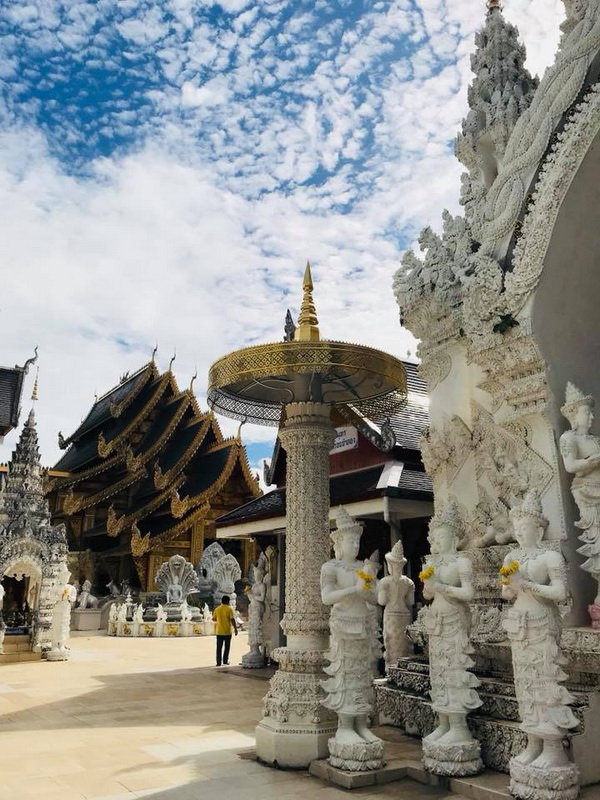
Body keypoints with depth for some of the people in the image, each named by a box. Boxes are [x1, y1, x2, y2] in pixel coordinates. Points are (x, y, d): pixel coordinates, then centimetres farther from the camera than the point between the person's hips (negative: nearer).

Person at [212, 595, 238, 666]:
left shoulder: (217, 609, 2)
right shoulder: (229, 609, -8)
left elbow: (213, 619, 11)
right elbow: (232, 620, -13)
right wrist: (235, 629, -6)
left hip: (219, 631, 2)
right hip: (227, 631, -2)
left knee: (219, 647, 7)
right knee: (226, 647, 13)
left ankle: (218, 662, 4)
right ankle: (225, 660, 16)